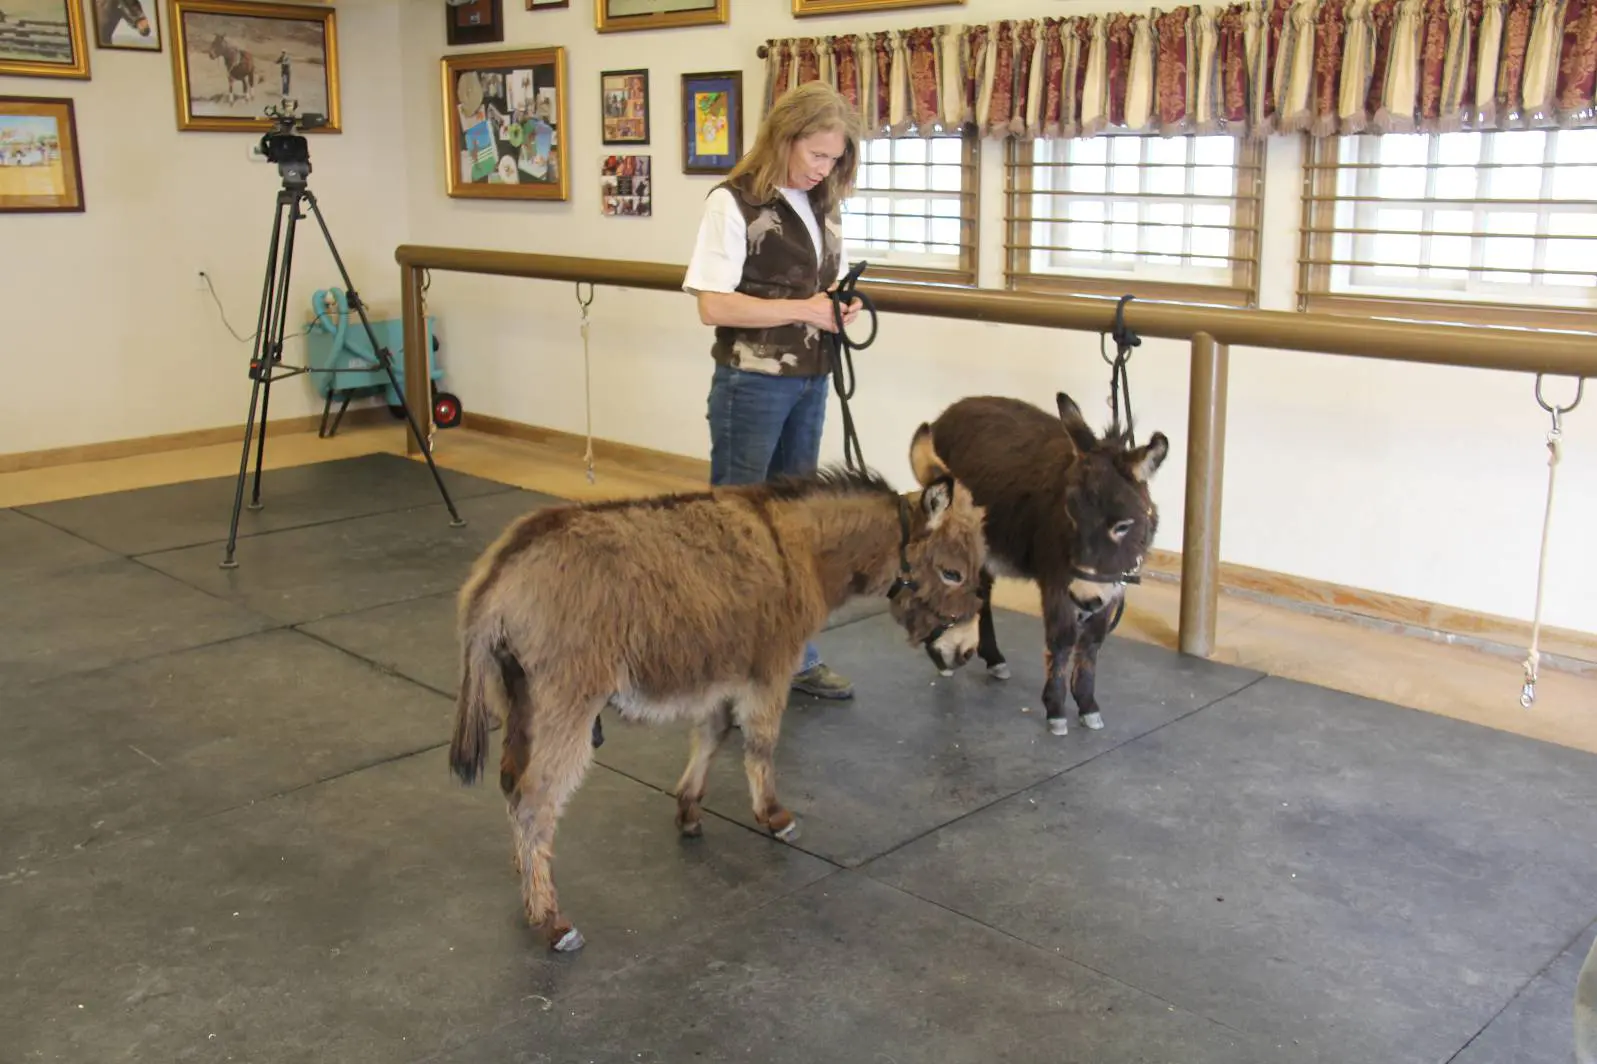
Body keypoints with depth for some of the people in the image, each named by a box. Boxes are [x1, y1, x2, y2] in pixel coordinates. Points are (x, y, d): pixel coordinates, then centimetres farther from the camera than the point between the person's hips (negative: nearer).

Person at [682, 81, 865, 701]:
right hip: (753, 385, -7)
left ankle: (794, 655, 24)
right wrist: (804, 309, -21)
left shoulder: (822, 207, 10)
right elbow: (713, 305, -18)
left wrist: (842, 305, -3)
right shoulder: (734, 204, -12)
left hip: (810, 383, 7)